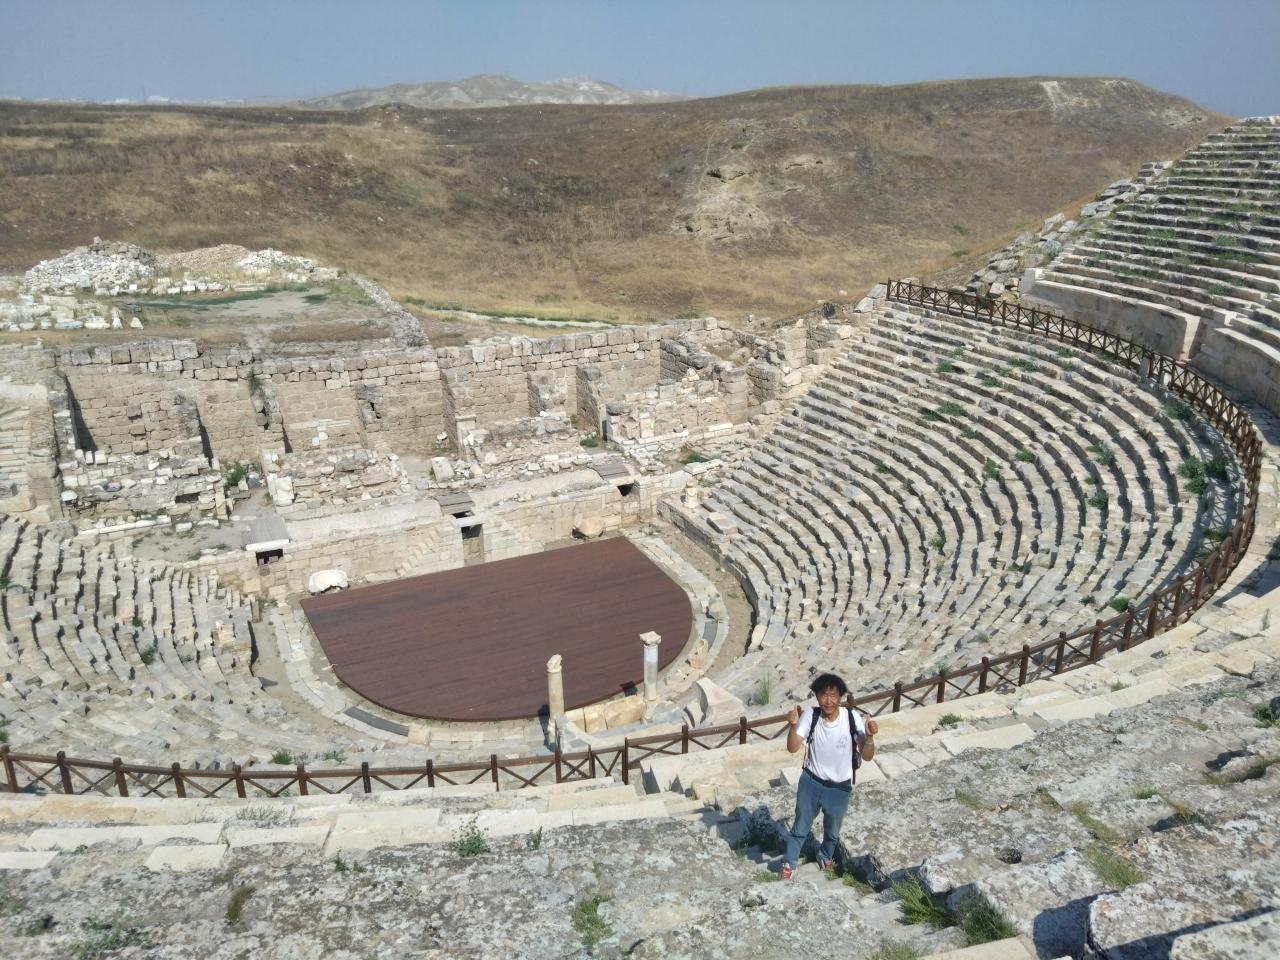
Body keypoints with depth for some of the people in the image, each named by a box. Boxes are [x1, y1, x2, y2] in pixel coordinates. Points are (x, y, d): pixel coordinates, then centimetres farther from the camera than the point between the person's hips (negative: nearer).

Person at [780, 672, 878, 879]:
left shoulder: (853, 719, -22)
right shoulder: (810, 716, -19)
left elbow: (867, 756, -18)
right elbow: (793, 748, -19)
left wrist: (869, 737, -38)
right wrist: (794, 725, -37)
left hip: (839, 788, 0)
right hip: (811, 782, 0)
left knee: (832, 831, 25)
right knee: (800, 827, 18)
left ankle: (825, 856, 57)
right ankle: (789, 864, 42)